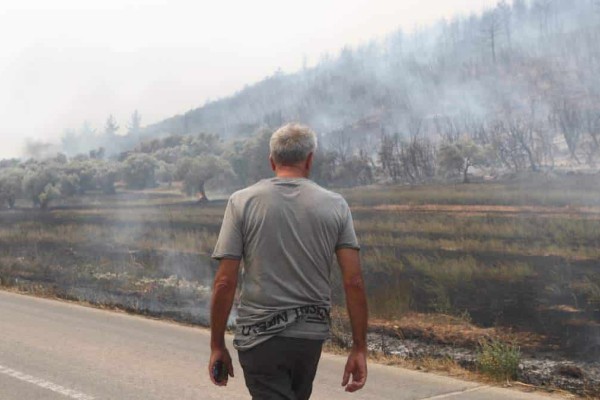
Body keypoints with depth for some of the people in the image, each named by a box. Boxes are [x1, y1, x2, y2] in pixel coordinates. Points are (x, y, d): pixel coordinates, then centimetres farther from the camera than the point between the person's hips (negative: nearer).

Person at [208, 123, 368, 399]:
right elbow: (354, 282, -6)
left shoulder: (242, 202, -5)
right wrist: (359, 349, 0)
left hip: (260, 335, -3)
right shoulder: (335, 205, -1)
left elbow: (225, 282, -9)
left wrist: (217, 345, 0)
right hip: (312, 335, 3)